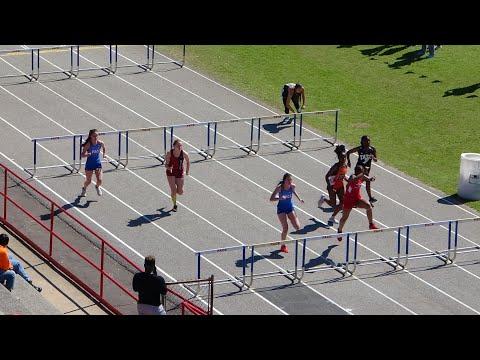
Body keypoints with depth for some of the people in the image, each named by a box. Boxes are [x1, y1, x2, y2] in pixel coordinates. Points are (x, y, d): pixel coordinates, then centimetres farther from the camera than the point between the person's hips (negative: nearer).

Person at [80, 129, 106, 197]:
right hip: (89, 164, -2)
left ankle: (97, 187, 31)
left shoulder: (100, 143, -12)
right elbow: (82, 155, -21)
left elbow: (103, 147, 14)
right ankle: (84, 188, 44)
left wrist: (104, 154, 9)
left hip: (98, 163, 2)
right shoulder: (88, 144, -21)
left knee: (99, 180, -7)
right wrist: (87, 154, -39)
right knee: (88, 181, 7)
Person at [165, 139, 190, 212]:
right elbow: (166, 164, -13)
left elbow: (188, 161, 3)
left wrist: (188, 170, 3)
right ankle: (174, 205, 13)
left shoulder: (184, 154, -17)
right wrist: (168, 168, -34)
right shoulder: (169, 154, -20)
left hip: (180, 172, 2)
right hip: (171, 172, -2)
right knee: (173, 190, -10)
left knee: (180, 192, 3)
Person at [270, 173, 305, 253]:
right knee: (285, 228, -11)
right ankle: (283, 246, 10)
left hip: (290, 207, 4)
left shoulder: (292, 186, -10)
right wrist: (279, 198, -39)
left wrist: (299, 199, 22)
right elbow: (271, 199, -22)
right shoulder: (280, 187, -22)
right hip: (281, 208, -4)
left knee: (297, 227, -3)